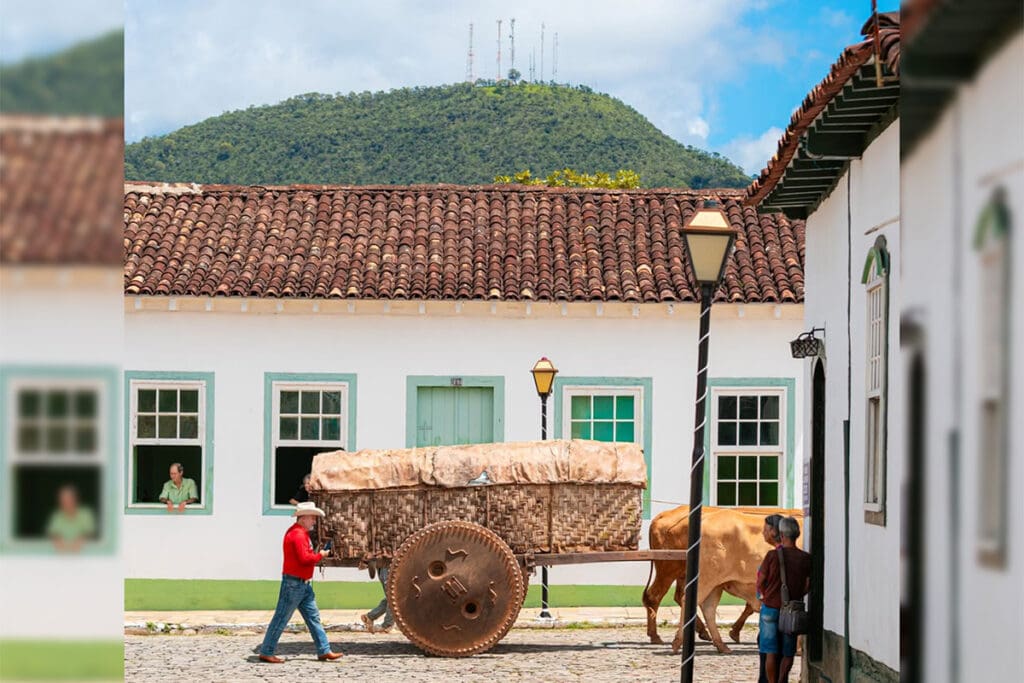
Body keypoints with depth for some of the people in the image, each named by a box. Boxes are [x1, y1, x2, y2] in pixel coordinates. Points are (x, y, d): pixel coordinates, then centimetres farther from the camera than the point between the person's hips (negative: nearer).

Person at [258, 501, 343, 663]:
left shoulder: (301, 533, 17)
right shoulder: (298, 534, -17)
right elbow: (304, 559, -23)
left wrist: (317, 554, 7)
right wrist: (320, 555, -10)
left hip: (304, 584, 11)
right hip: (294, 582, -11)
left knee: (313, 617, 10)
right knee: (281, 618, -4)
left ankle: (324, 651, 12)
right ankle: (266, 652, 2)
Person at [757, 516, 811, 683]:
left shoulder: (772, 555, -10)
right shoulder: (806, 558, -5)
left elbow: (760, 583, -3)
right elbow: (807, 586, 3)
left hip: (771, 608, -1)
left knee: (771, 652, 5)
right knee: (788, 653, 11)